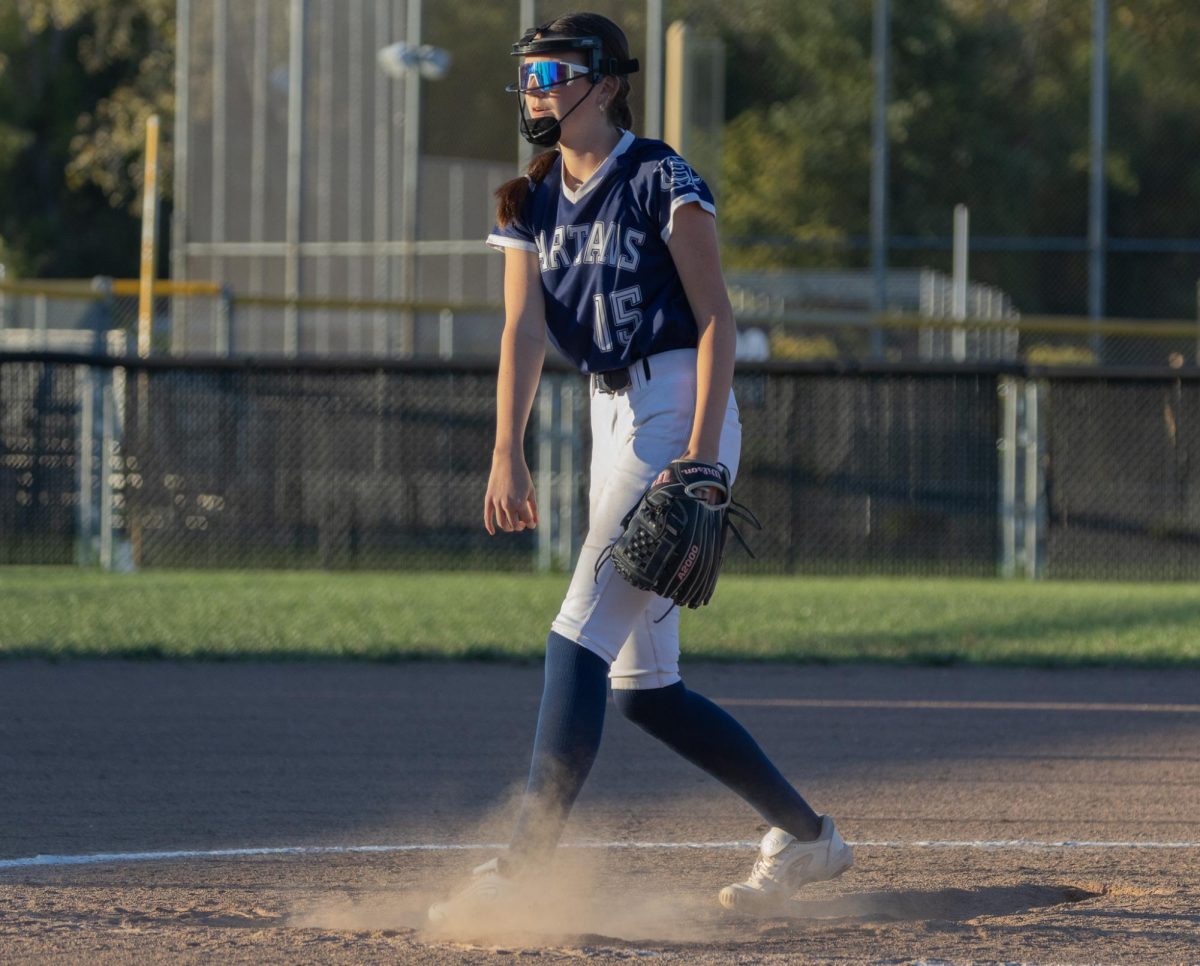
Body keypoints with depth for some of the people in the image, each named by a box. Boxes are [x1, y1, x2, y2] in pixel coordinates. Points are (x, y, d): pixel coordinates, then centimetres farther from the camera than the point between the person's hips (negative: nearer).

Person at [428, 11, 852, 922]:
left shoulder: (661, 181, -8)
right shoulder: (534, 202, 13)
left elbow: (716, 320, -11)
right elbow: (523, 330, 3)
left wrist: (701, 454, -21)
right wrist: (508, 456, -10)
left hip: (680, 407, -9)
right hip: (612, 418, 9)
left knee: (582, 636, -18)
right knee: (642, 684, 9)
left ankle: (524, 864, -23)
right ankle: (806, 835, 21)